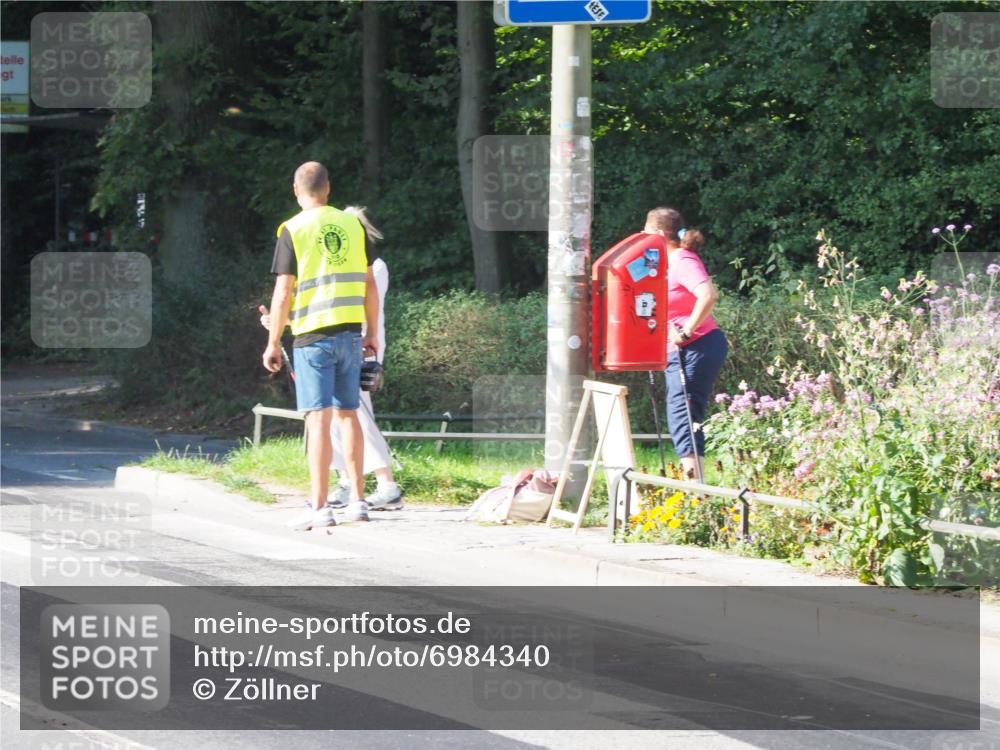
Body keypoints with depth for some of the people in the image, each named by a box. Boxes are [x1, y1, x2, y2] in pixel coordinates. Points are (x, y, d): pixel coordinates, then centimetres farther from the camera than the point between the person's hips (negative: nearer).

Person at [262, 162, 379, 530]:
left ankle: (319, 507, -10)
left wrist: (273, 343, -1)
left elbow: (283, 293, -7)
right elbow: (369, 284, 10)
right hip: (350, 333, 4)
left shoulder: (293, 230, -5)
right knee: (348, 415, 14)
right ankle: (357, 500, 18)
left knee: (319, 419, -6)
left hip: (313, 335, -4)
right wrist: (373, 333, 19)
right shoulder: (352, 225, 7)